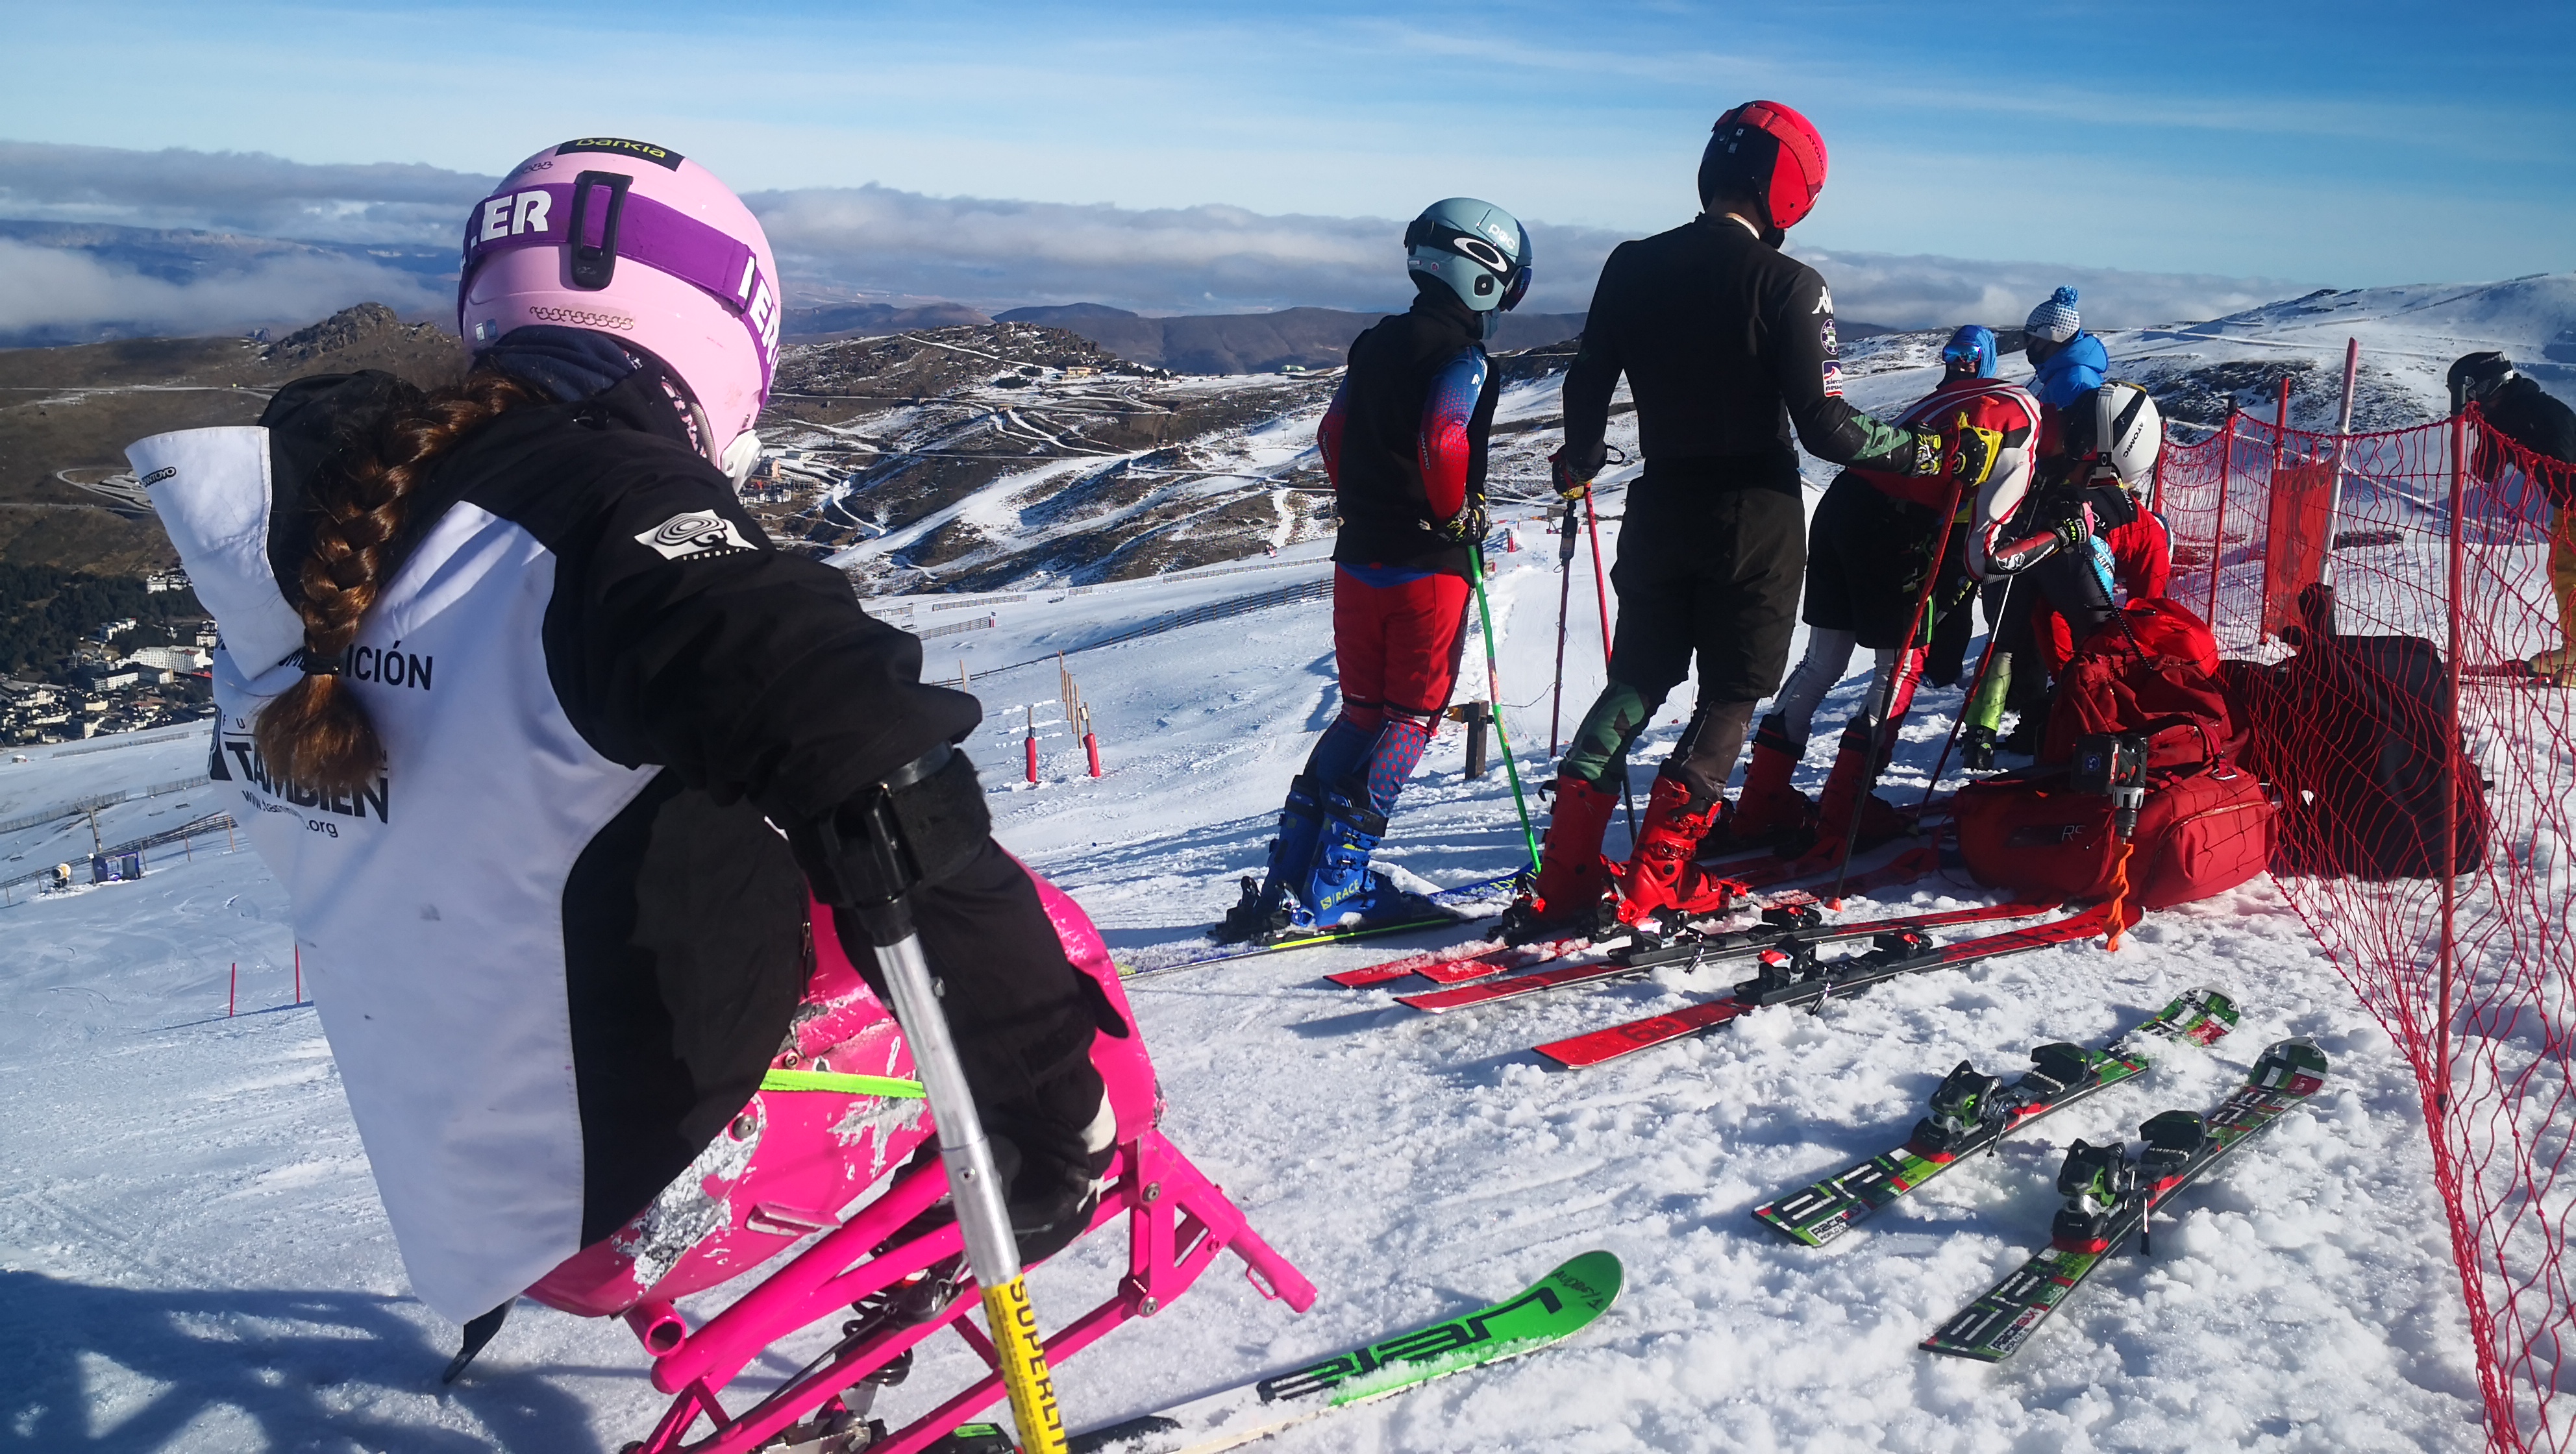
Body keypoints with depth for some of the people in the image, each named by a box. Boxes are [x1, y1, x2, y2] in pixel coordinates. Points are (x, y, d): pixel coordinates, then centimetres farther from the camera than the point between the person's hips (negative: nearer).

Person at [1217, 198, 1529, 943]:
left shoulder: (1374, 345, 12)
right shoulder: (1465, 358, -11)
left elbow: (1333, 435, 15)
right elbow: (1443, 442, -26)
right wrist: (1459, 516, -11)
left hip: (1359, 556, 7)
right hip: (1429, 566, -7)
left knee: (1363, 711, 15)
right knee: (1412, 716, 2)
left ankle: (1288, 877, 10)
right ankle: (1333, 886, -4)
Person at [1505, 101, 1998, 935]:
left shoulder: (1632, 266, 0)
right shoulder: (1788, 285, -13)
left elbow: (1585, 390, 6)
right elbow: (1826, 427, -16)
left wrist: (1580, 460, 26)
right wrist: (1926, 450, -1)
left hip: (1661, 511, 5)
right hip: (1755, 520, -4)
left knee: (1638, 680, 16)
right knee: (1732, 694, 10)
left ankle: (1563, 879, 10)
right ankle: (1653, 883, 8)